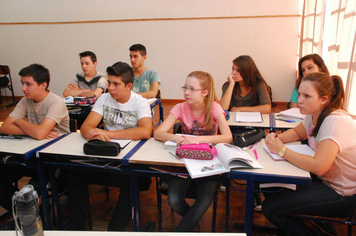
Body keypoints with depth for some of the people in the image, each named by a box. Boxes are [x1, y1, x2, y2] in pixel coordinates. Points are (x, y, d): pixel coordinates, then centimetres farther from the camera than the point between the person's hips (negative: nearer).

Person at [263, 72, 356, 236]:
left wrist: (282, 150, -26)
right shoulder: (314, 115, -2)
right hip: (324, 179, 9)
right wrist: (276, 138, -4)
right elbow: (297, 132, 17)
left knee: (271, 208, -16)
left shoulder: (335, 122, -28)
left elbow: (318, 166, -37)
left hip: (341, 193, -9)